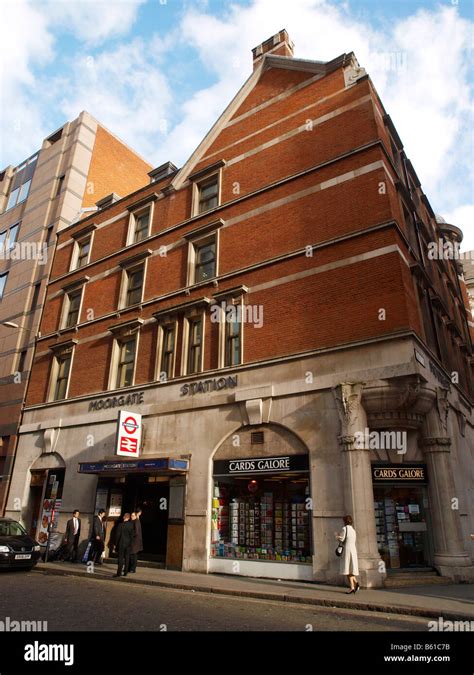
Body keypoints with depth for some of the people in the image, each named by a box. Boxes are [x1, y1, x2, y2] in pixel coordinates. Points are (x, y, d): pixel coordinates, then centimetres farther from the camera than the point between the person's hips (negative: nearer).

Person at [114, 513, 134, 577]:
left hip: (121, 544, -3)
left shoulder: (120, 525, -10)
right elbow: (132, 535, -1)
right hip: (128, 544, 3)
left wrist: (115, 544, 0)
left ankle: (119, 572, 0)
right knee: (127, 558, 10)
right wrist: (131, 543, 8)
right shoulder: (131, 525, -3)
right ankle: (125, 572, 14)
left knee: (120, 558, 2)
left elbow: (118, 535, -8)